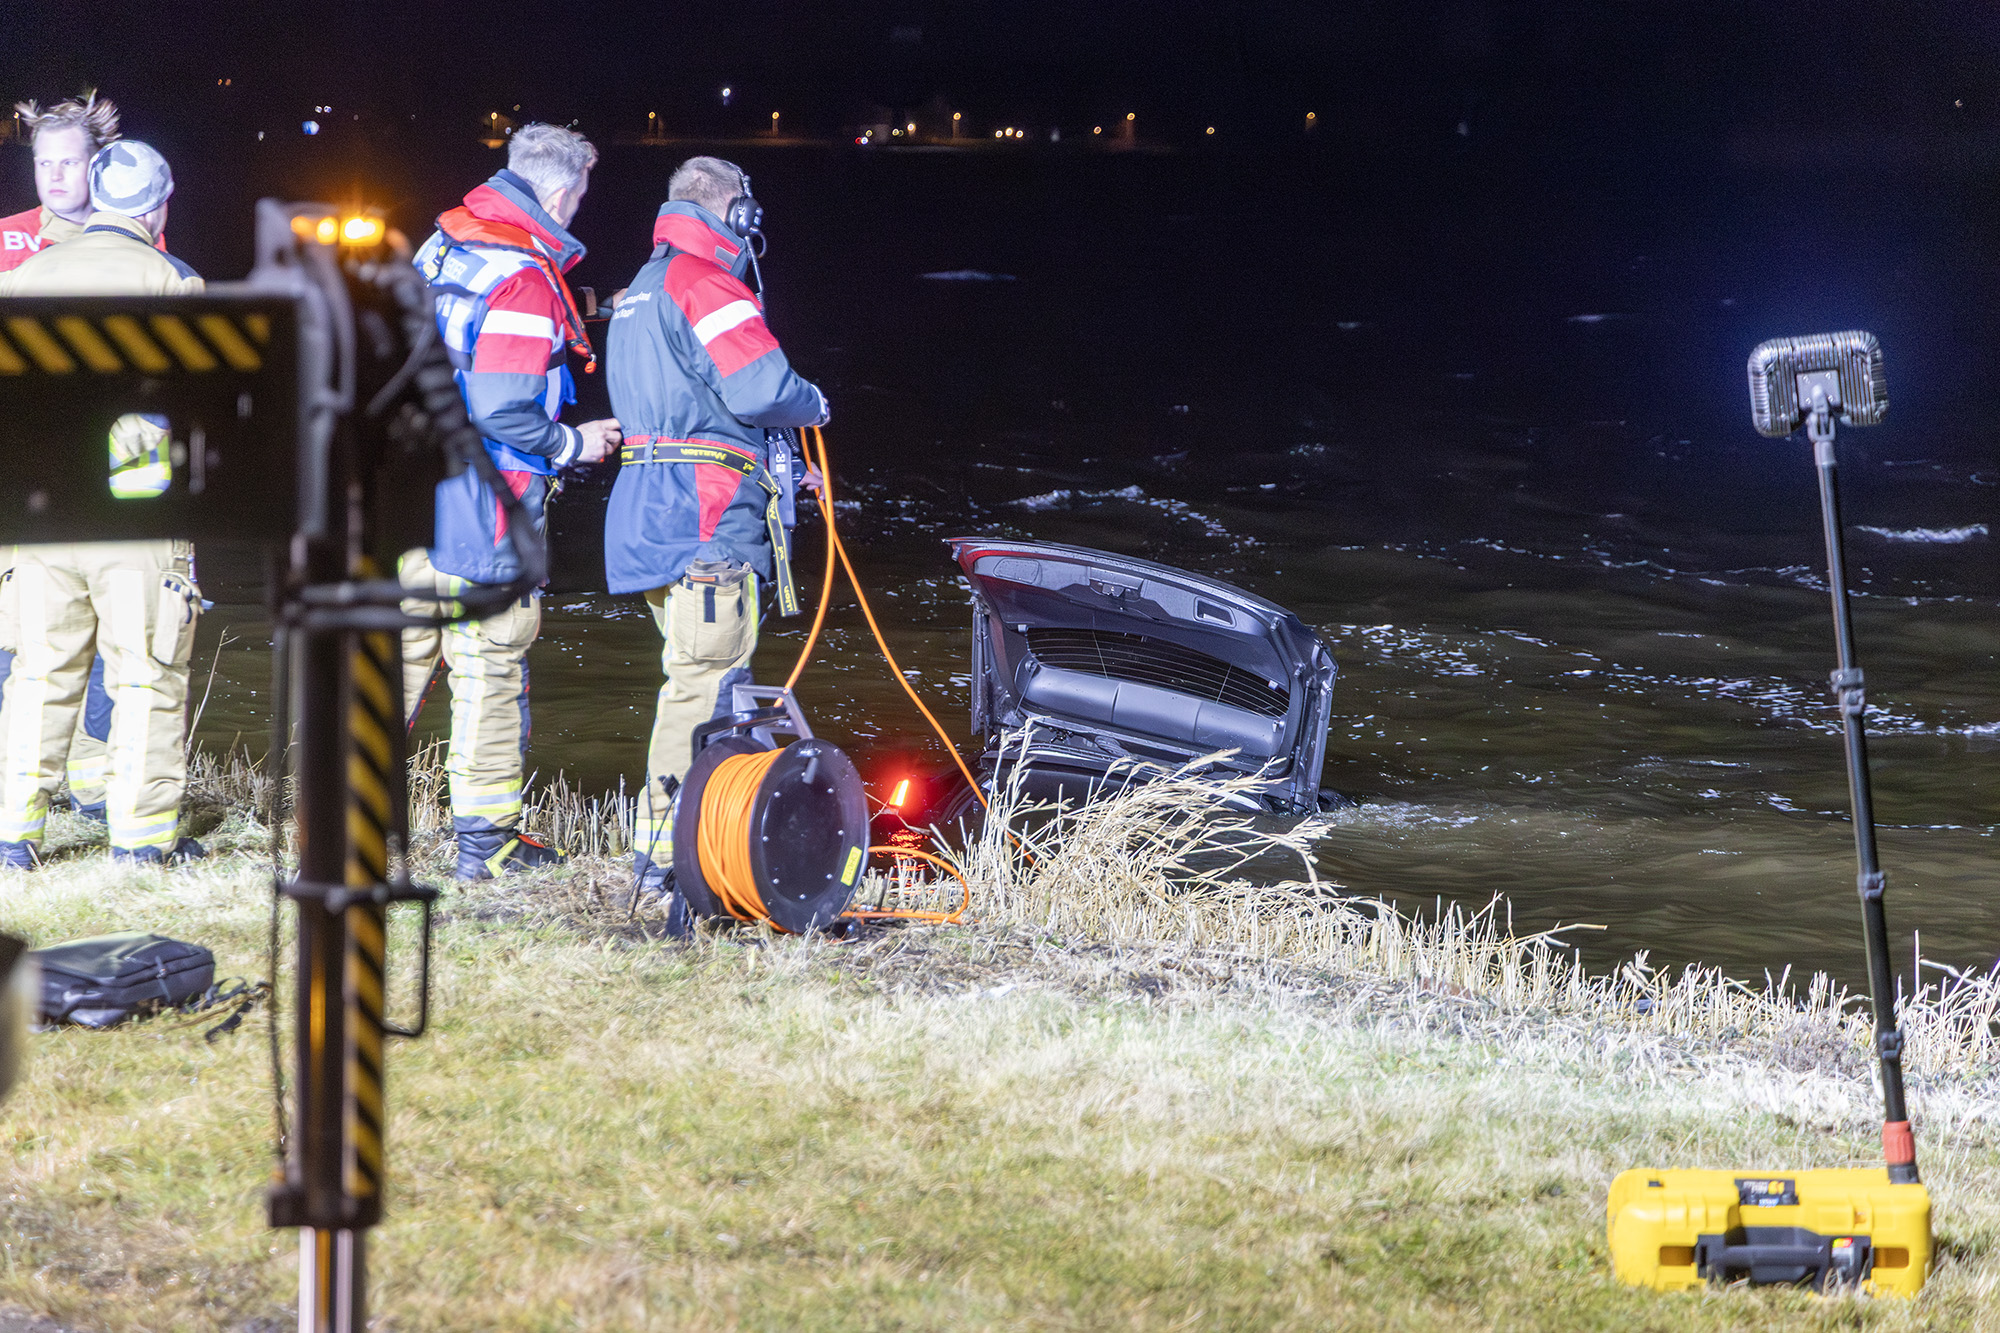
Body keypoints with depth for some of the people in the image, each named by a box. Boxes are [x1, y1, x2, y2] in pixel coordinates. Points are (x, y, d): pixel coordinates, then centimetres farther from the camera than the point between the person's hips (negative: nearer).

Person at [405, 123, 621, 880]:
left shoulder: (442, 248, 9)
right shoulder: (525, 282, -18)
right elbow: (501, 411, -23)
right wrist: (574, 445, -7)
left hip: (406, 494, 8)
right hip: (474, 508, -8)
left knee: (401, 652, 17)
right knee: (491, 666, 2)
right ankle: (483, 839, 9)